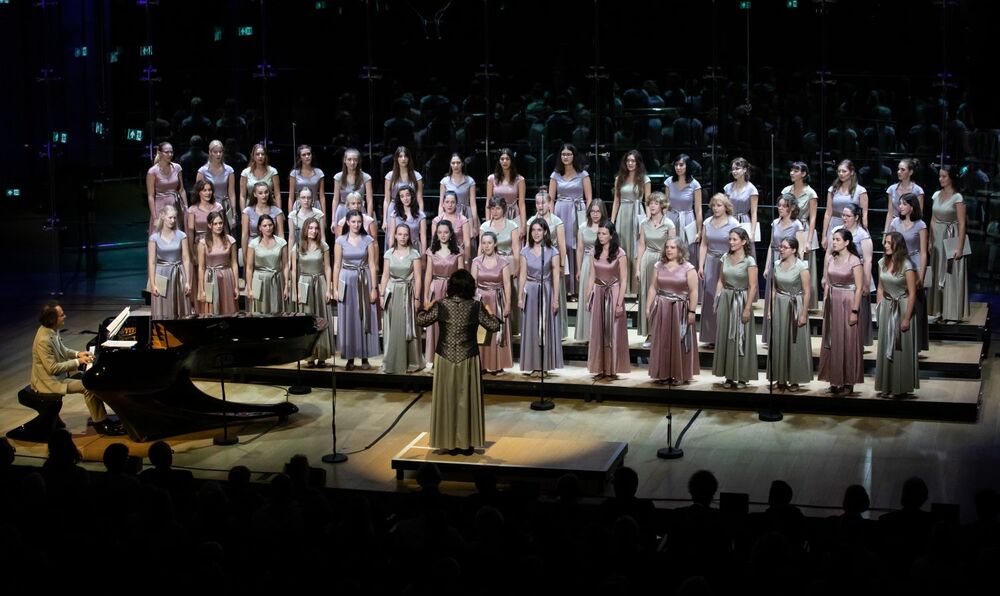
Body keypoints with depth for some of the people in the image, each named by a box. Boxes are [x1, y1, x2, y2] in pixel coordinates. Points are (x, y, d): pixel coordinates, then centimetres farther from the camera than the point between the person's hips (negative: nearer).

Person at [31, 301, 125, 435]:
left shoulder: (52, 330, 1)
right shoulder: (43, 340, -29)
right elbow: (52, 368, -27)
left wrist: (77, 354, 1)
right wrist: (77, 361, -20)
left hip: (60, 373, 10)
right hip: (50, 381, -10)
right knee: (88, 386, -19)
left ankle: (101, 418, 8)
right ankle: (100, 424, -7)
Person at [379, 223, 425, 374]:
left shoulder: (414, 254, -2)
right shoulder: (389, 253, 5)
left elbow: (418, 278, -3)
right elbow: (385, 275, 8)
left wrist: (417, 298, -8)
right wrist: (382, 295, 2)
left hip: (407, 293, -2)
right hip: (391, 292, 2)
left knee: (407, 328, 1)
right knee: (392, 329, 5)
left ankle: (410, 363, 10)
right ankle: (391, 363, 13)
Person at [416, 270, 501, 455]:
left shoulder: (441, 305, -8)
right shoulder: (476, 307, -9)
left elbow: (420, 321, 1)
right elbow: (495, 326, -3)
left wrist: (430, 306, 17)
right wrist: (489, 311, 15)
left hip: (445, 359, 1)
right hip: (468, 360, 0)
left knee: (447, 399, 10)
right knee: (467, 399, 9)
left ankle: (451, 442, 13)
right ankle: (466, 443, 13)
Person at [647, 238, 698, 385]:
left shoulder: (688, 268, -4)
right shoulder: (658, 266, 7)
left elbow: (693, 291, -7)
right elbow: (653, 288, 8)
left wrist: (692, 311, -13)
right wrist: (648, 307, 2)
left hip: (680, 310, -3)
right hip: (661, 310, 3)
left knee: (679, 342, 1)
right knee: (662, 342, 5)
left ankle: (679, 375, 9)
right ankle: (663, 374, 13)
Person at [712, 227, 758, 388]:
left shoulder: (749, 261, -9)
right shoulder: (725, 258, 6)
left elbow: (753, 287, -11)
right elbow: (721, 281, 12)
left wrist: (747, 309, -15)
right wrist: (717, 300, 4)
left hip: (741, 300, -5)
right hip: (726, 300, 5)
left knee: (741, 338, 0)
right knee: (725, 337, 6)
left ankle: (742, 376, 8)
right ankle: (729, 376, 13)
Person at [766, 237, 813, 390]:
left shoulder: (802, 267, -11)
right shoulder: (776, 265, 4)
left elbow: (806, 292, -10)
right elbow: (773, 289, 10)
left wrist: (803, 314, -13)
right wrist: (770, 309, 5)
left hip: (796, 306, -5)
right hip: (779, 306, 5)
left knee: (795, 343, 1)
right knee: (779, 343, 7)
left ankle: (795, 379, 10)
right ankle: (781, 378, 17)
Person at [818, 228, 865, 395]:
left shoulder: (854, 261, -10)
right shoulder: (830, 259, 7)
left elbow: (859, 288, -11)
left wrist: (855, 311, -15)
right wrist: (825, 305, 8)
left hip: (848, 303, -6)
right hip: (832, 303, 6)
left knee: (848, 343, -1)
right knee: (832, 342, 7)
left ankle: (848, 382, 5)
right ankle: (835, 381, 14)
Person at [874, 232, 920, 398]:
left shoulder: (906, 265, -14)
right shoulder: (882, 263, 4)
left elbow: (912, 294, -14)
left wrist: (906, 318, -16)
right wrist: (879, 309, 9)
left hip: (902, 308, -6)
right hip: (886, 308, 6)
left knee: (900, 349, 0)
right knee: (885, 347, 9)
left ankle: (900, 388, 9)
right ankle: (887, 386, 18)